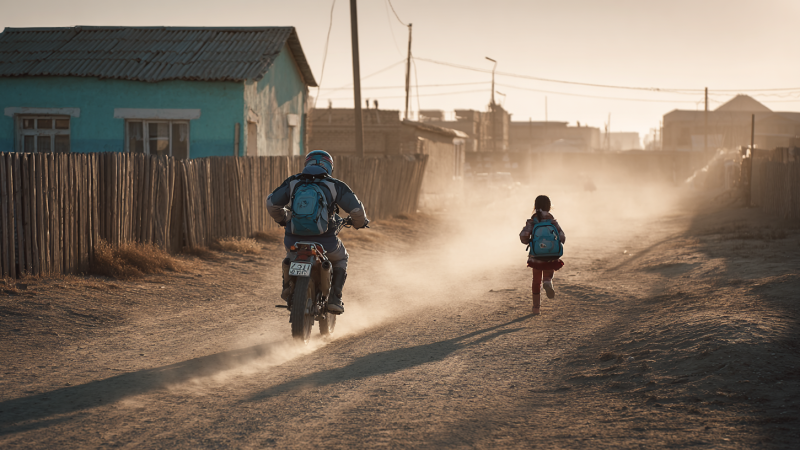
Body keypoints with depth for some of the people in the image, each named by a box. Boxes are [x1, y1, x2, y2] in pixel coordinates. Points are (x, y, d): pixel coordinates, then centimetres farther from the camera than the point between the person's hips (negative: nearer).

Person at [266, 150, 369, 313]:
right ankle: (334, 298, 15)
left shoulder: (292, 182, 8)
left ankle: (287, 285, 22)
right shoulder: (335, 185, 2)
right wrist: (360, 222, 24)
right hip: (324, 242, -2)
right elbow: (356, 209, 0)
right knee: (341, 259, 30)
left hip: (294, 240, 2)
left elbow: (271, 203, 13)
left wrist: (283, 219, 33)